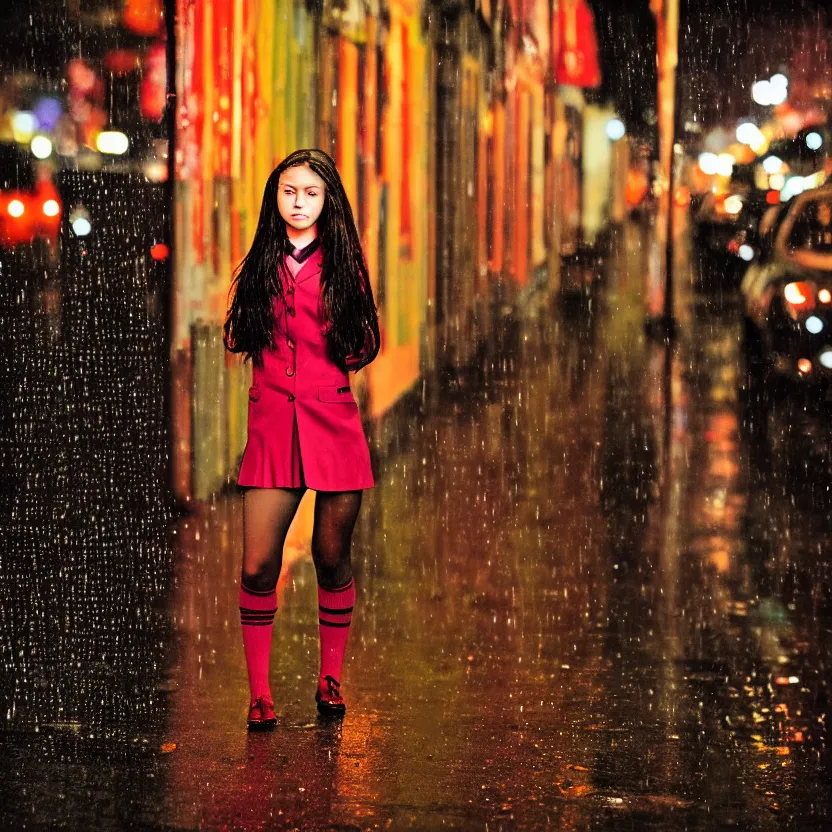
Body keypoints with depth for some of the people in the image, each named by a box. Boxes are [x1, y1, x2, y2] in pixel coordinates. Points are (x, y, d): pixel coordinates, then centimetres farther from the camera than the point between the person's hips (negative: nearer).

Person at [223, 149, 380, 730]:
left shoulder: (341, 266, 7)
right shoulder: (260, 265, 11)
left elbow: (363, 345, 9)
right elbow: (239, 339, 16)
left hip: (333, 421, -1)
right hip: (271, 421, 1)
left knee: (332, 557, 6)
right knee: (258, 566, -7)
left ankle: (331, 680, 22)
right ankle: (259, 693, 3)